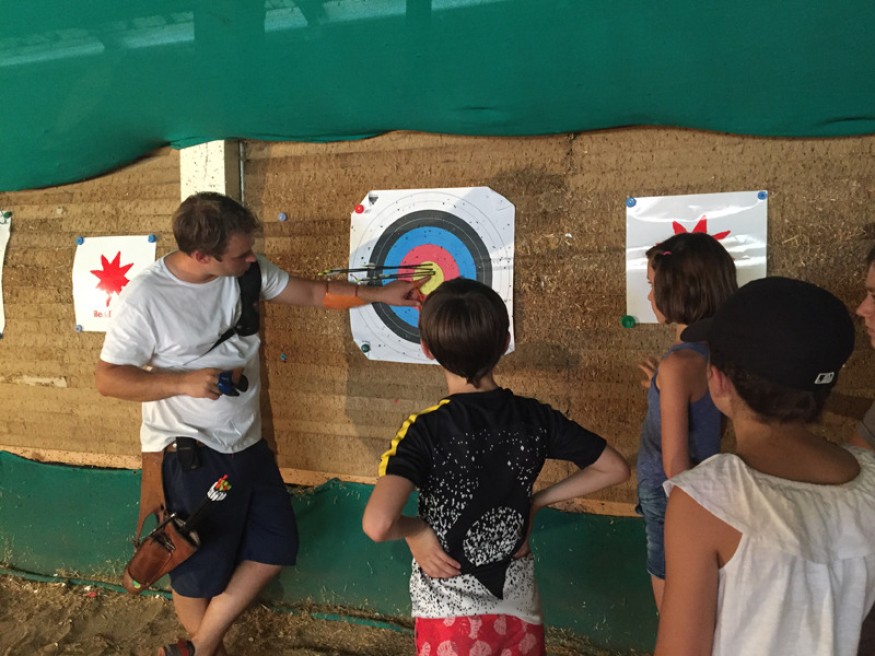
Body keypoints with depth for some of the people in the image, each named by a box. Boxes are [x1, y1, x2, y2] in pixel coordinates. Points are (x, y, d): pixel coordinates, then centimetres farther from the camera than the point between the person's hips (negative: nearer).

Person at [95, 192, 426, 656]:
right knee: (200, 571, 12)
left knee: (275, 548, 14)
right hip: (188, 457, -6)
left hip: (247, 444, 7)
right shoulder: (143, 299, -20)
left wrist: (380, 295, -1)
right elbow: (108, 378, -14)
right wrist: (183, 381, -27)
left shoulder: (246, 271, -5)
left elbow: (310, 293, 4)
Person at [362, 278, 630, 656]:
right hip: (518, 602, 3)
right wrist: (537, 501, 2)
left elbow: (377, 525, -35)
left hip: (450, 610, -3)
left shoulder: (426, 430, -22)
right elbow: (615, 469, 1)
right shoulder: (535, 418, -10)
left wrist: (413, 530, -14)